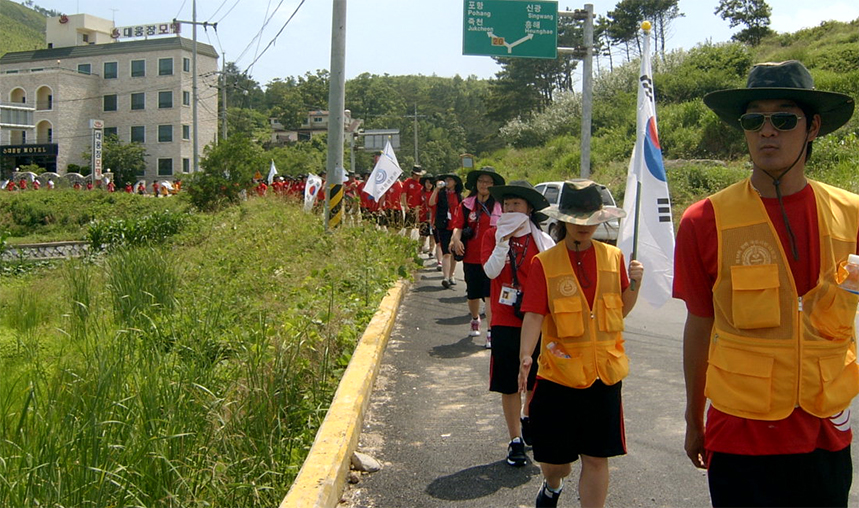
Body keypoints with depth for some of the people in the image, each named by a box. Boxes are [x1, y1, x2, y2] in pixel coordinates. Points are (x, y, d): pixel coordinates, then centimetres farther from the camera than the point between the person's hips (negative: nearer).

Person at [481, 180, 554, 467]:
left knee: (536, 382, 14)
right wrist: (505, 238, -20)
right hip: (505, 322, -1)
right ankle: (516, 441, 19)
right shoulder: (494, 236, -1)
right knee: (509, 385, 5)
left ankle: (528, 422, 42)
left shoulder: (542, 240, 0)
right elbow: (491, 271, -15)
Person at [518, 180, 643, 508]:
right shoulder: (544, 263, -6)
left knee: (597, 458, 7)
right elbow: (534, 315, -13)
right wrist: (526, 356, -27)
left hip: (604, 372, 2)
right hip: (559, 373, -2)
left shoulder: (613, 257, 4)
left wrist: (634, 283, -7)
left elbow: (621, 310, 11)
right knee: (555, 460, 9)